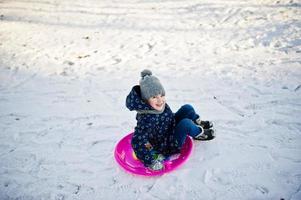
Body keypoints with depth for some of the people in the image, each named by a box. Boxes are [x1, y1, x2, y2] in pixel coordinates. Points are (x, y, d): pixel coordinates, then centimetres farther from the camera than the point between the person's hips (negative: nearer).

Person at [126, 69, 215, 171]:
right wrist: (151, 162, -32)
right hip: (167, 147, -8)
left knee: (187, 108, 3)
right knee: (186, 123, -25)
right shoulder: (147, 119, -38)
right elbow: (137, 142, -36)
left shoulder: (161, 105, -14)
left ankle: (198, 123, 28)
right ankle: (199, 133, 6)